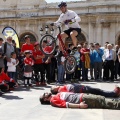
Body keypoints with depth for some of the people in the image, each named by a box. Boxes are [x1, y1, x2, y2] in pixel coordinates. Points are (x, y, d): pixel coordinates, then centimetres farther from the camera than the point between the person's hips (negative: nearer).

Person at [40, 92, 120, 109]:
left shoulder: (58, 95, 23)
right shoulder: (53, 100, -3)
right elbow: (65, 104, -15)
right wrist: (79, 105, -24)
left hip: (82, 95, 7)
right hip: (82, 100, -7)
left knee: (102, 99, -2)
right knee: (104, 103, -14)